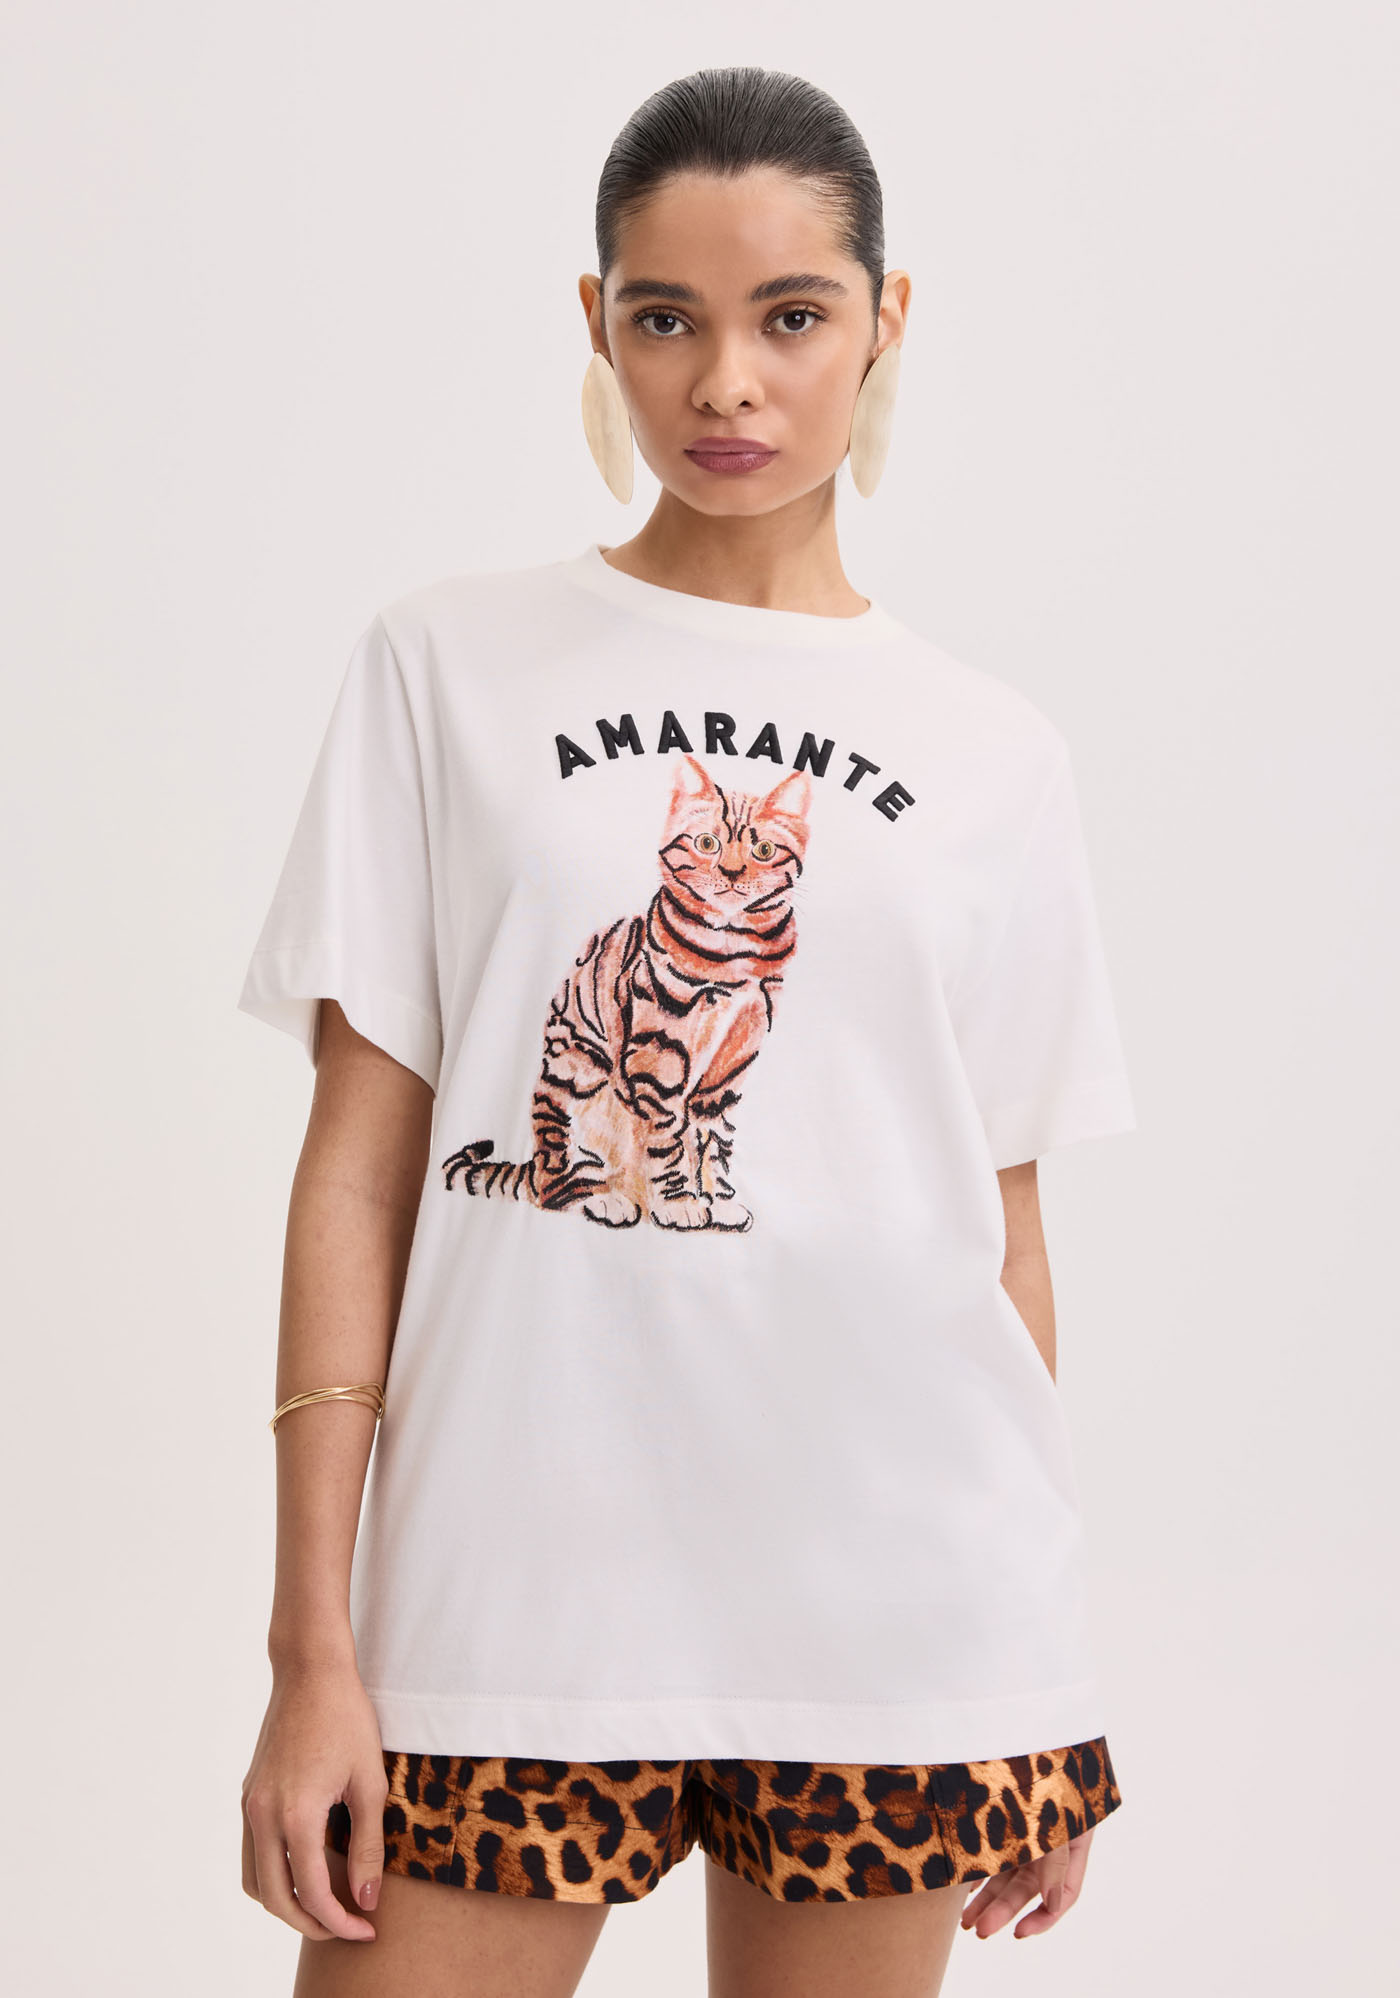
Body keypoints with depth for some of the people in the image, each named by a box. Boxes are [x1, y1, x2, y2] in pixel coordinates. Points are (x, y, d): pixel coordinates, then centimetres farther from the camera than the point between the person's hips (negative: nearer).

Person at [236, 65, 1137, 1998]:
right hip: (509, 1598, -1)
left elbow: (1007, 1231, 10)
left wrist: (1047, 1696, 11)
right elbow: (358, 1161, -1)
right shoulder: (452, 663, 3)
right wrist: (314, 1645, -5)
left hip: (895, 1611, 2)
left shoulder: (998, 758, 7)